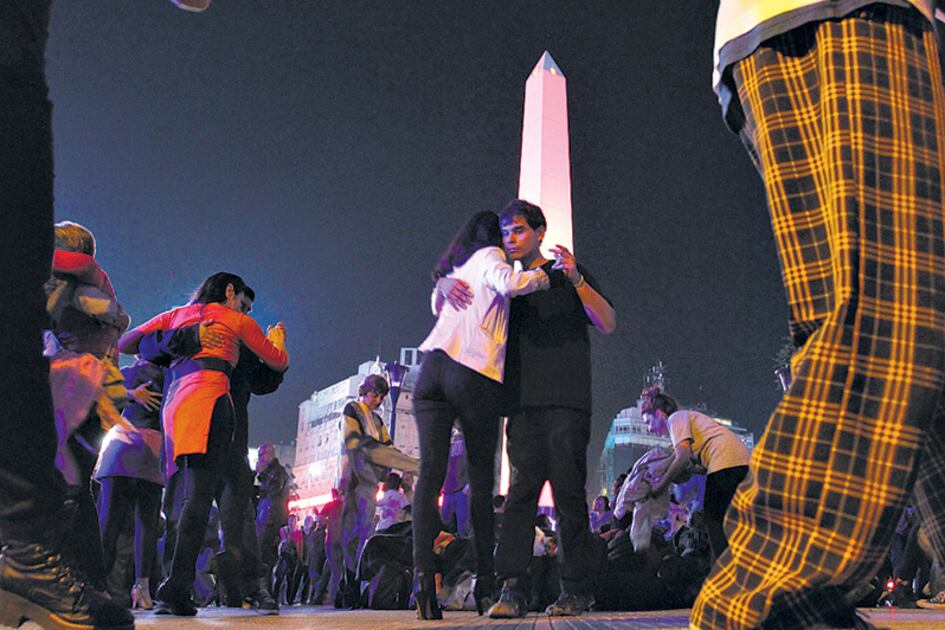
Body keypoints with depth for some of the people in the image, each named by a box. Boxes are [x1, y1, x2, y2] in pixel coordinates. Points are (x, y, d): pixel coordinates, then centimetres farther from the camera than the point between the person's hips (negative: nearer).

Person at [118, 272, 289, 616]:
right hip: (208, 398, -6)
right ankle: (176, 587, -28)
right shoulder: (236, 321, 17)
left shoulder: (176, 314, 29)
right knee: (200, 494, -16)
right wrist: (277, 336, 46)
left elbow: (125, 343, 26)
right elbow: (278, 361, 25)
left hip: (173, 404, 6)